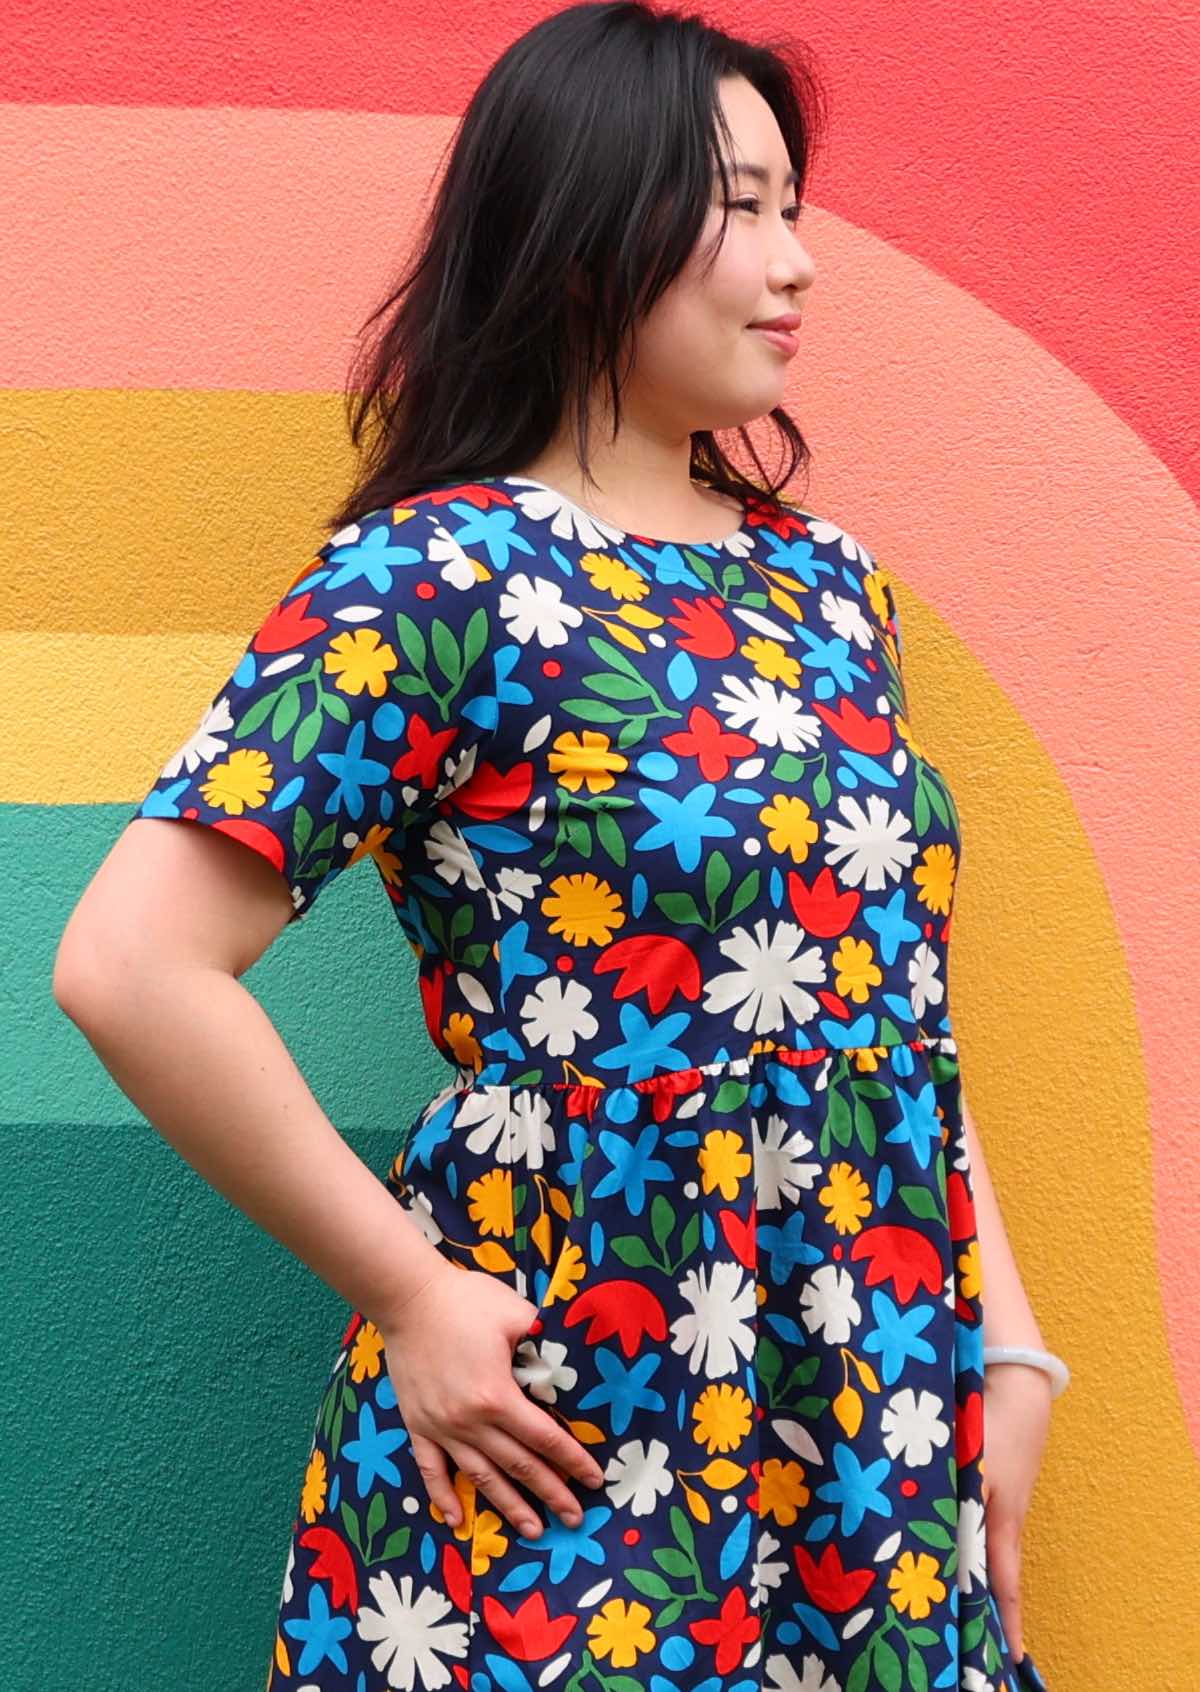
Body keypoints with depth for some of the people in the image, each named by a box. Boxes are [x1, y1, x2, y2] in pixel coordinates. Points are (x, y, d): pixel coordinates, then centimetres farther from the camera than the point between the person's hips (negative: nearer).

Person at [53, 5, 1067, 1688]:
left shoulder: (821, 575, 7)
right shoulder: (441, 579, -13)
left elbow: (908, 1004, 11)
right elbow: (129, 965, -21)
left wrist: (1008, 1346, 4)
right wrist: (408, 1294, -15)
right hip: (574, 1451, -6)